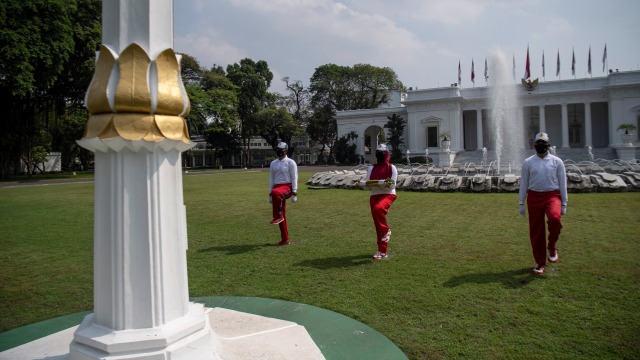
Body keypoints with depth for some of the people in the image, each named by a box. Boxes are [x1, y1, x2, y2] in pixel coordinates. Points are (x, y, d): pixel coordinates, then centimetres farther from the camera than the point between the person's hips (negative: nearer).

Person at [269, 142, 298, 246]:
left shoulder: (290, 162, -2)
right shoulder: (273, 163, 15)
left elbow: (294, 178, -7)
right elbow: (271, 179, 16)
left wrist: (294, 193, -15)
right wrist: (270, 194, 13)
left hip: (287, 187, -6)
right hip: (277, 188, 6)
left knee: (276, 193, -40)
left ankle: (278, 216, -27)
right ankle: (285, 239, 11)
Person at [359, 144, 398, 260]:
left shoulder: (391, 167, 3)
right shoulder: (372, 168, 16)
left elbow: (392, 185, -6)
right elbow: (366, 183, 7)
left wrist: (378, 183, -21)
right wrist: (364, 183, -17)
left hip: (388, 195, -4)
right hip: (374, 196, 5)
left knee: (378, 208, -37)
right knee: (377, 224, 4)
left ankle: (386, 231, -13)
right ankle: (382, 251, 15)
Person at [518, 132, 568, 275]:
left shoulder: (557, 161, 4)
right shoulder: (528, 162, 6)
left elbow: (562, 183, 5)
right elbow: (523, 183, 8)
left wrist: (564, 204, 2)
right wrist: (521, 203, 5)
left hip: (552, 196, -1)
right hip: (534, 197, 1)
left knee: (554, 218, -31)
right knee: (536, 231, 3)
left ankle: (552, 247, -3)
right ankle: (540, 263, 18)